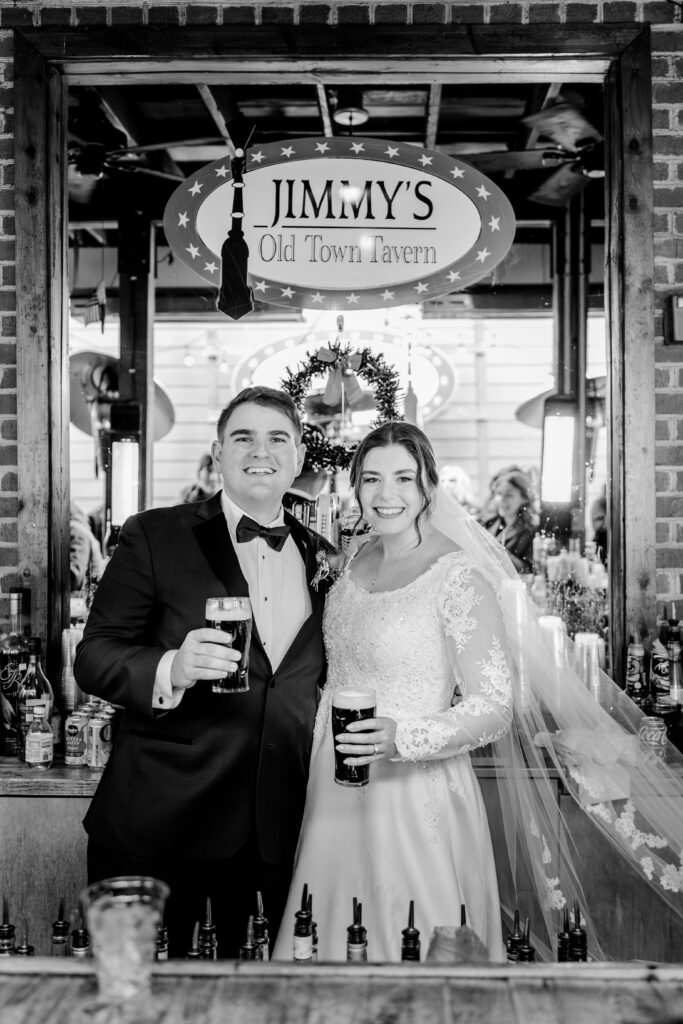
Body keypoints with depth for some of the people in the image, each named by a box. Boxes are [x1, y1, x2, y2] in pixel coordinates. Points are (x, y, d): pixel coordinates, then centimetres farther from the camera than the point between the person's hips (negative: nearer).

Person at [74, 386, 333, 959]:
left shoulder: (320, 556, 9)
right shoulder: (154, 537, -4)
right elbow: (93, 657, -8)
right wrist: (170, 670, -25)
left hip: (276, 830, 4)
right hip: (160, 825, -3)